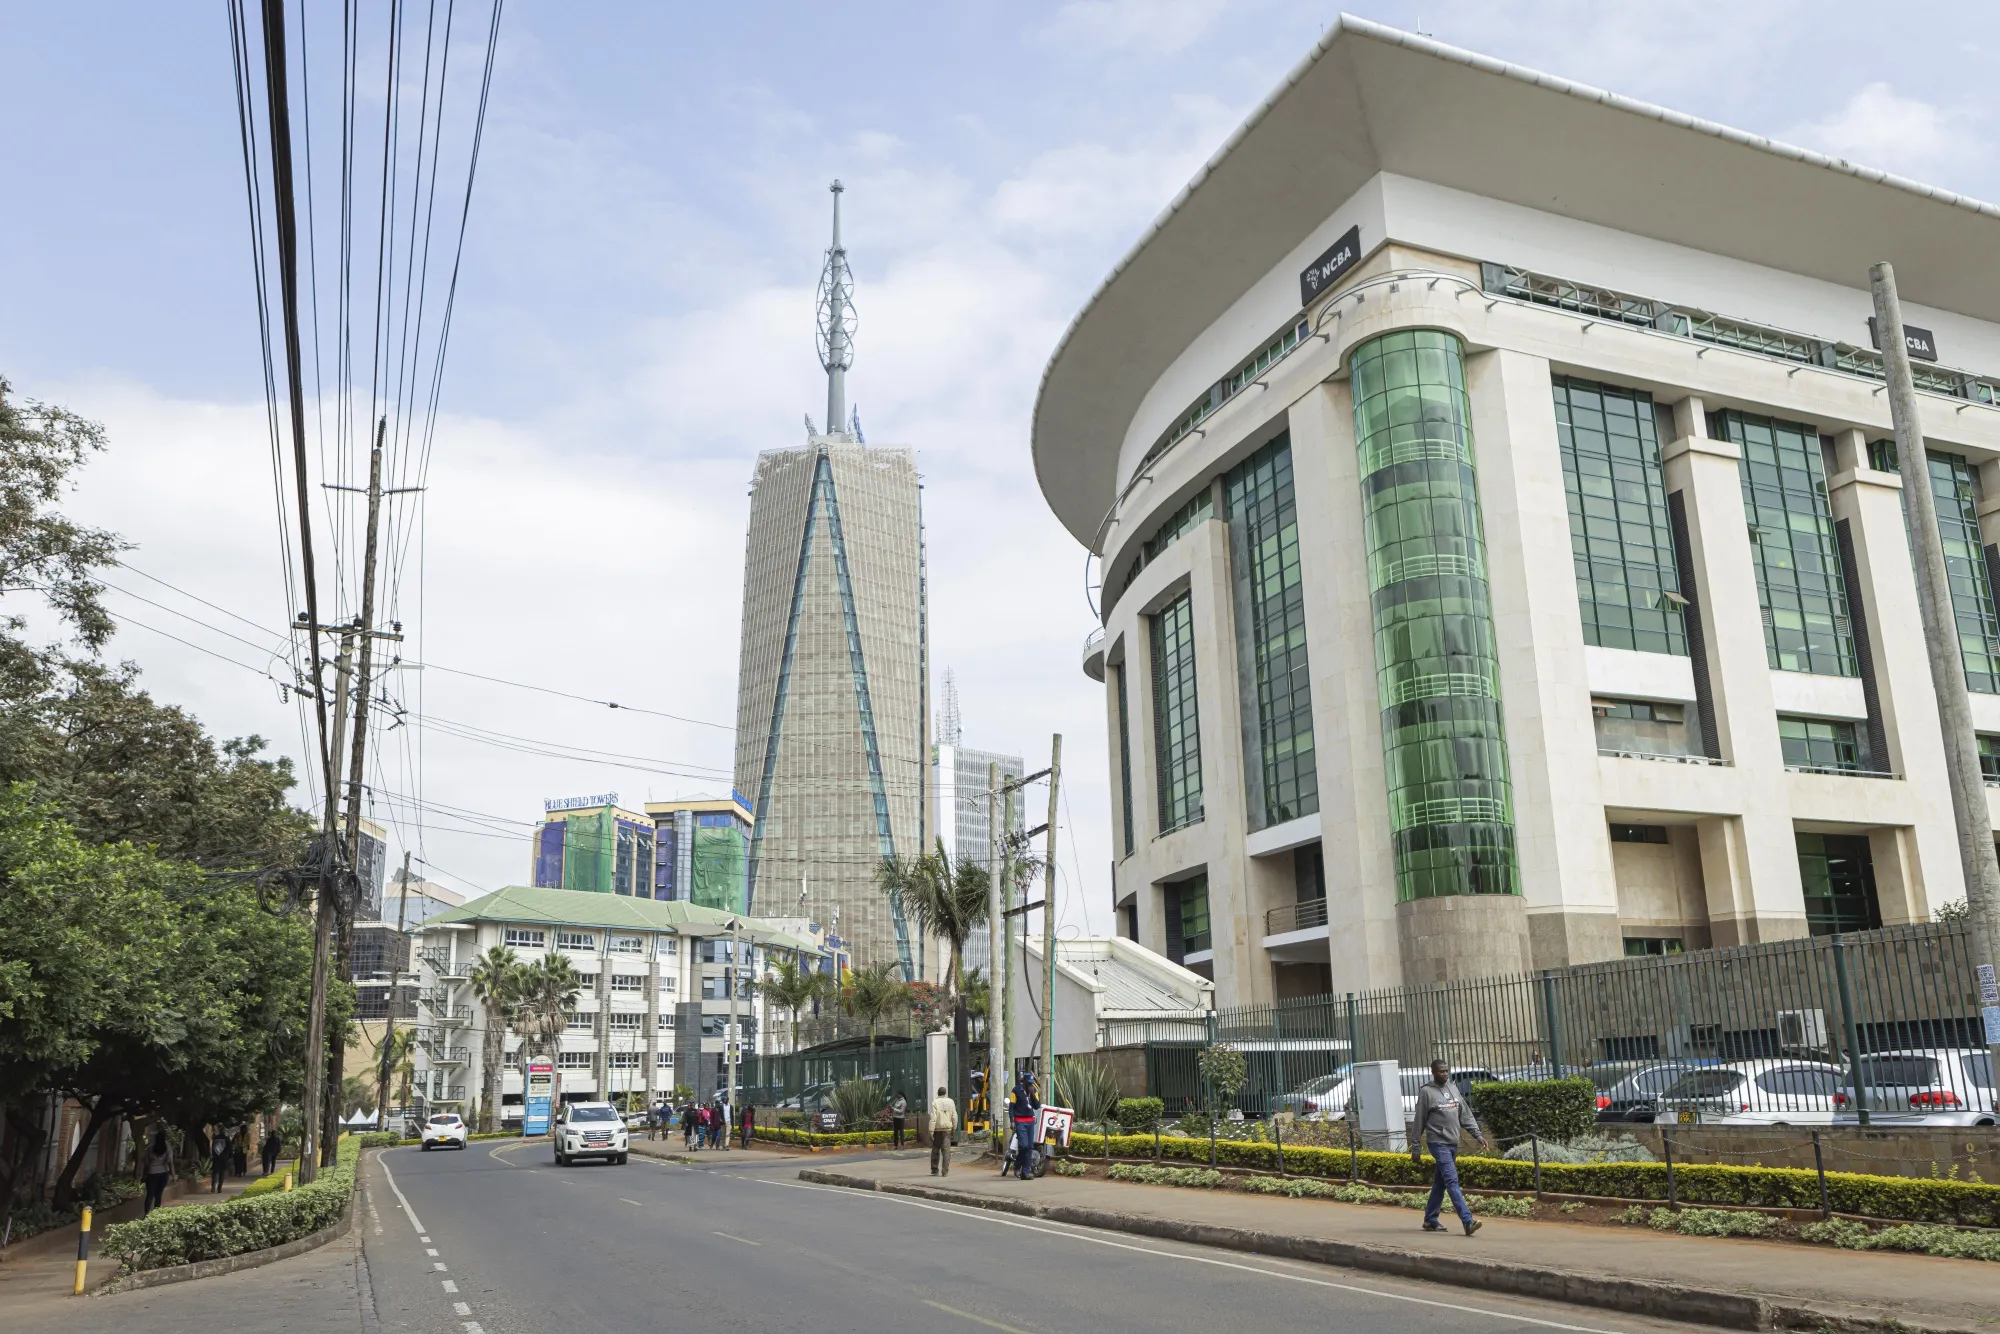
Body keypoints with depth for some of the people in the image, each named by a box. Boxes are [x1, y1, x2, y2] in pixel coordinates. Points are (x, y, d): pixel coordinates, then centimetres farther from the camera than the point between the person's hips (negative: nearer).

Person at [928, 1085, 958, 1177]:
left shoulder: (935, 1102, -7)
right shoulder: (950, 1102, 3)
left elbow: (933, 1118, -13)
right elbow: (954, 1117, 4)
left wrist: (931, 1131, -13)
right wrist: (954, 1129, 14)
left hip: (937, 1129, -2)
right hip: (947, 1129, 2)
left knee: (935, 1150, 12)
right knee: (946, 1150, 1)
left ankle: (935, 1170, 17)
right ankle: (945, 1171, -5)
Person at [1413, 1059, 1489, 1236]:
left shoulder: (1454, 1089, 12)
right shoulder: (1426, 1092, -6)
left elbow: (1466, 1115, 13)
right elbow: (1419, 1122, -4)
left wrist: (1478, 1134, 1)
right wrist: (1416, 1148, -3)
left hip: (1453, 1143, 7)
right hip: (1438, 1143, -6)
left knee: (1439, 1184, 12)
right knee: (1452, 1181, -14)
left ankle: (1430, 1220, 21)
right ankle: (1468, 1222, -21)